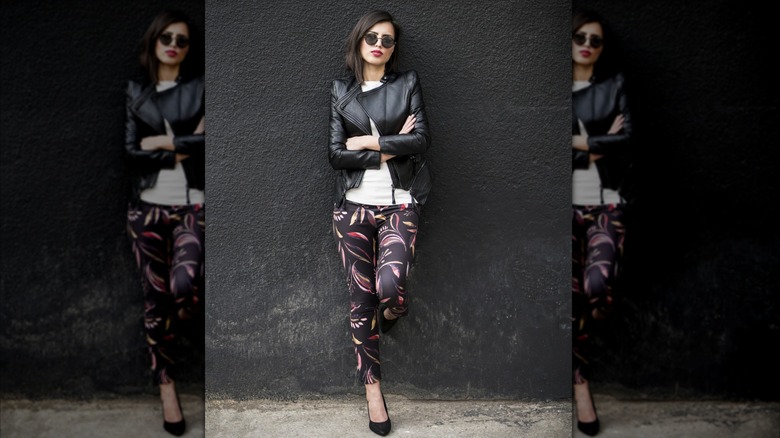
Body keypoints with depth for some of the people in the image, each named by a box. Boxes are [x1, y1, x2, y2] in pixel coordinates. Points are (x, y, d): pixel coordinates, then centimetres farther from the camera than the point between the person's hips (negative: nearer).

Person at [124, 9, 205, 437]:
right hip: (148, 207, 2)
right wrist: (183, 149, -8)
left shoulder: (201, 86, 3)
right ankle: (166, 385, 19)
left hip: (192, 207, -2)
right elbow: (132, 153, 1)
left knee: (185, 289, -23)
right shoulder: (136, 92, 9)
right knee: (155, 299, 6)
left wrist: (164, 141, -8)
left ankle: (175, 322, 14)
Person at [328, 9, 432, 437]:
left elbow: (421, 139, -6)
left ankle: (394, 309, 19)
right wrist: (390, 149, -7)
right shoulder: (340, 90, 7)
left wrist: (370, 141, -8)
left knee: (389, 285, -21)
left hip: (399, 205, -1)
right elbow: (335, 154, -1)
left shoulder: (407, 82, 6)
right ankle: (372, 385, 19)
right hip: (354, 205, 1)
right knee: (360, 298, 4)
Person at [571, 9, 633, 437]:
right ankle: (579, 380, 10)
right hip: (567, 203, 0)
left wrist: (578, 142, -7)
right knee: (571, 293, -4)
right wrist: (599, 144, -7)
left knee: (598, 287, -18)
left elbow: (624, 139, -3)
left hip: (607, 203, 0)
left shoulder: (615, 85, 9)